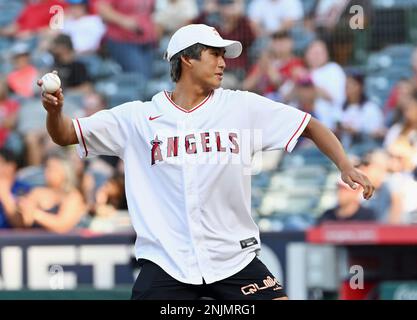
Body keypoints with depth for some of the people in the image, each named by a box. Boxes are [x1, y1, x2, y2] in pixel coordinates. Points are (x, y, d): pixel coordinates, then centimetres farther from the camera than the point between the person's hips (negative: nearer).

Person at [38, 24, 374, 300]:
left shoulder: (243, 107, 3)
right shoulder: (138, 118, 1)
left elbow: (310, 126, 8)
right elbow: (65, 135, 2)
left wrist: (345, 166, -7)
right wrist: (54, 109, -19)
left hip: (234, 260, 1)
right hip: (166, 262, -1)